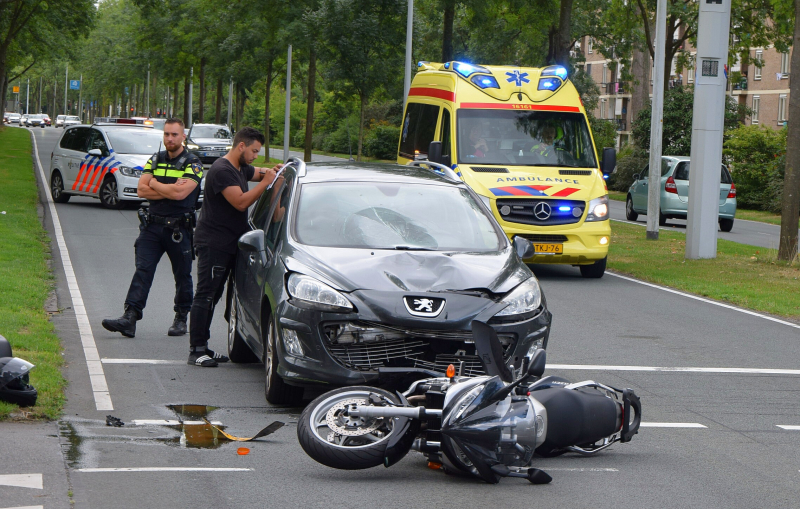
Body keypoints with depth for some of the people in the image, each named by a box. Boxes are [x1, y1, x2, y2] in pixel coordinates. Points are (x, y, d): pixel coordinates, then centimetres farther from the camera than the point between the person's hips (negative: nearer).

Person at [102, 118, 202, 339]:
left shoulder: (192, 163, -3)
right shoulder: (155, 160, 12)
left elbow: (180, 193, -18)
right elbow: (141, 190, 1)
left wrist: (155, 184, -4)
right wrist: (170, 190, -10)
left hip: (178, 228, -3)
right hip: (152, 225, 3)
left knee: (182, 276, 7)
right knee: (142, 271, -7)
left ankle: (181, 319, 21)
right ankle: (130, 317, -15)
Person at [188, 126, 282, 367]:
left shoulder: (241, 169, 15)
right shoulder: (222, 170, -17)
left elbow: (257, 173, 33)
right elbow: (240, 202, -24)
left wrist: (274, 171, 11)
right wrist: (266, 183, -19)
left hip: (229, 244, 10)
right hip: (213, 243, -10)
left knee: (212, 296, 12)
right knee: (206, 296, -10)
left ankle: (202, 347, 16)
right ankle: (197, 350, -10)